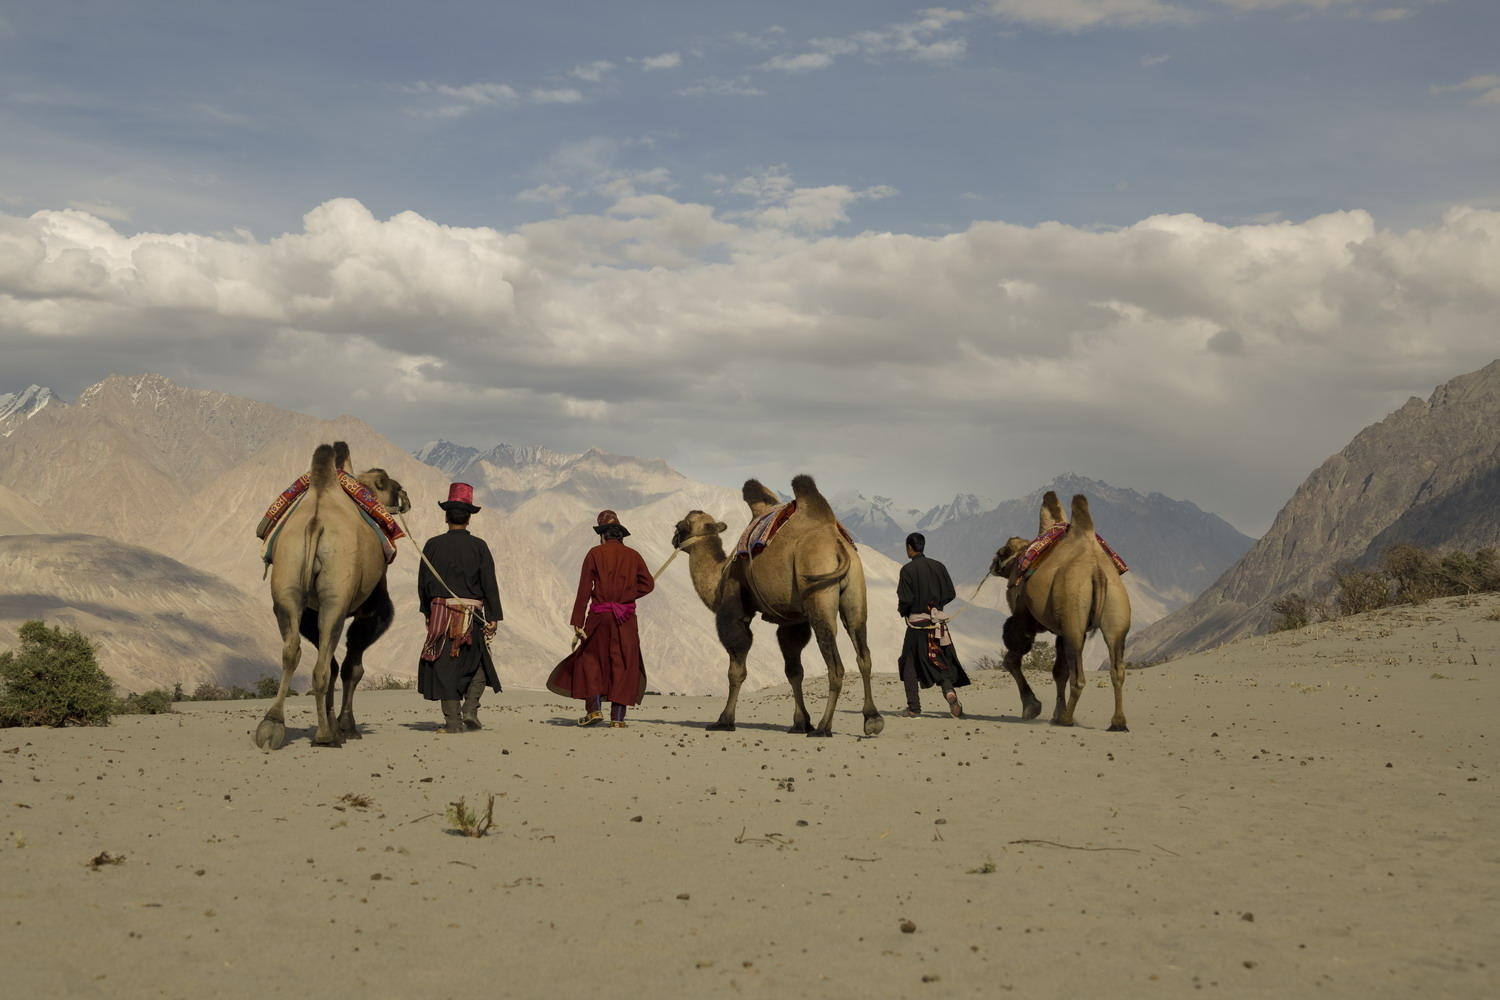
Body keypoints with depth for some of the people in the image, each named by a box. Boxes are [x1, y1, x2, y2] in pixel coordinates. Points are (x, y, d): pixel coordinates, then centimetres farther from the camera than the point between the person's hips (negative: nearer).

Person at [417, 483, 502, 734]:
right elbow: (489, 583, -4)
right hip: (473, 615, -1)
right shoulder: (478, 546, -1)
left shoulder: (433, 545, 1)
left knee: (445, 666, 5)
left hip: (441, 612, 1)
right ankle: (470, 710, -1)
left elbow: (423, 583, 4)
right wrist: (494, 617, -1)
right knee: (478, 665, 14)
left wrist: (427, 612, 16)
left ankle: (452, 720, 2)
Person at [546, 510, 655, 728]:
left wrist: (577, 622, -6)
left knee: (590, 660, 12)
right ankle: (617, 717, 2)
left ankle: (595, 709, 0)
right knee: (623, 663, 6)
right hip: (626, 618, 2)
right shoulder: (633, 555, 7)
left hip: (599, 615, -2)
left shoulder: (595, 553, -1)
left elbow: (584, 589, -5)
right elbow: (647, 584, 7)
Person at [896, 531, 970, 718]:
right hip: (938, 621, 4)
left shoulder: (908, 569, -10)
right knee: (940, 661, 10)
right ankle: (949, 691, -16)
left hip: (916, 621, -4)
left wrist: (902, 611, 5)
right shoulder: (938, 566, 3)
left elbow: (905, 598, -15)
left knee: (909, 664, 9)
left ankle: (914, 708, 6)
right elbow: (950, 594, 5)